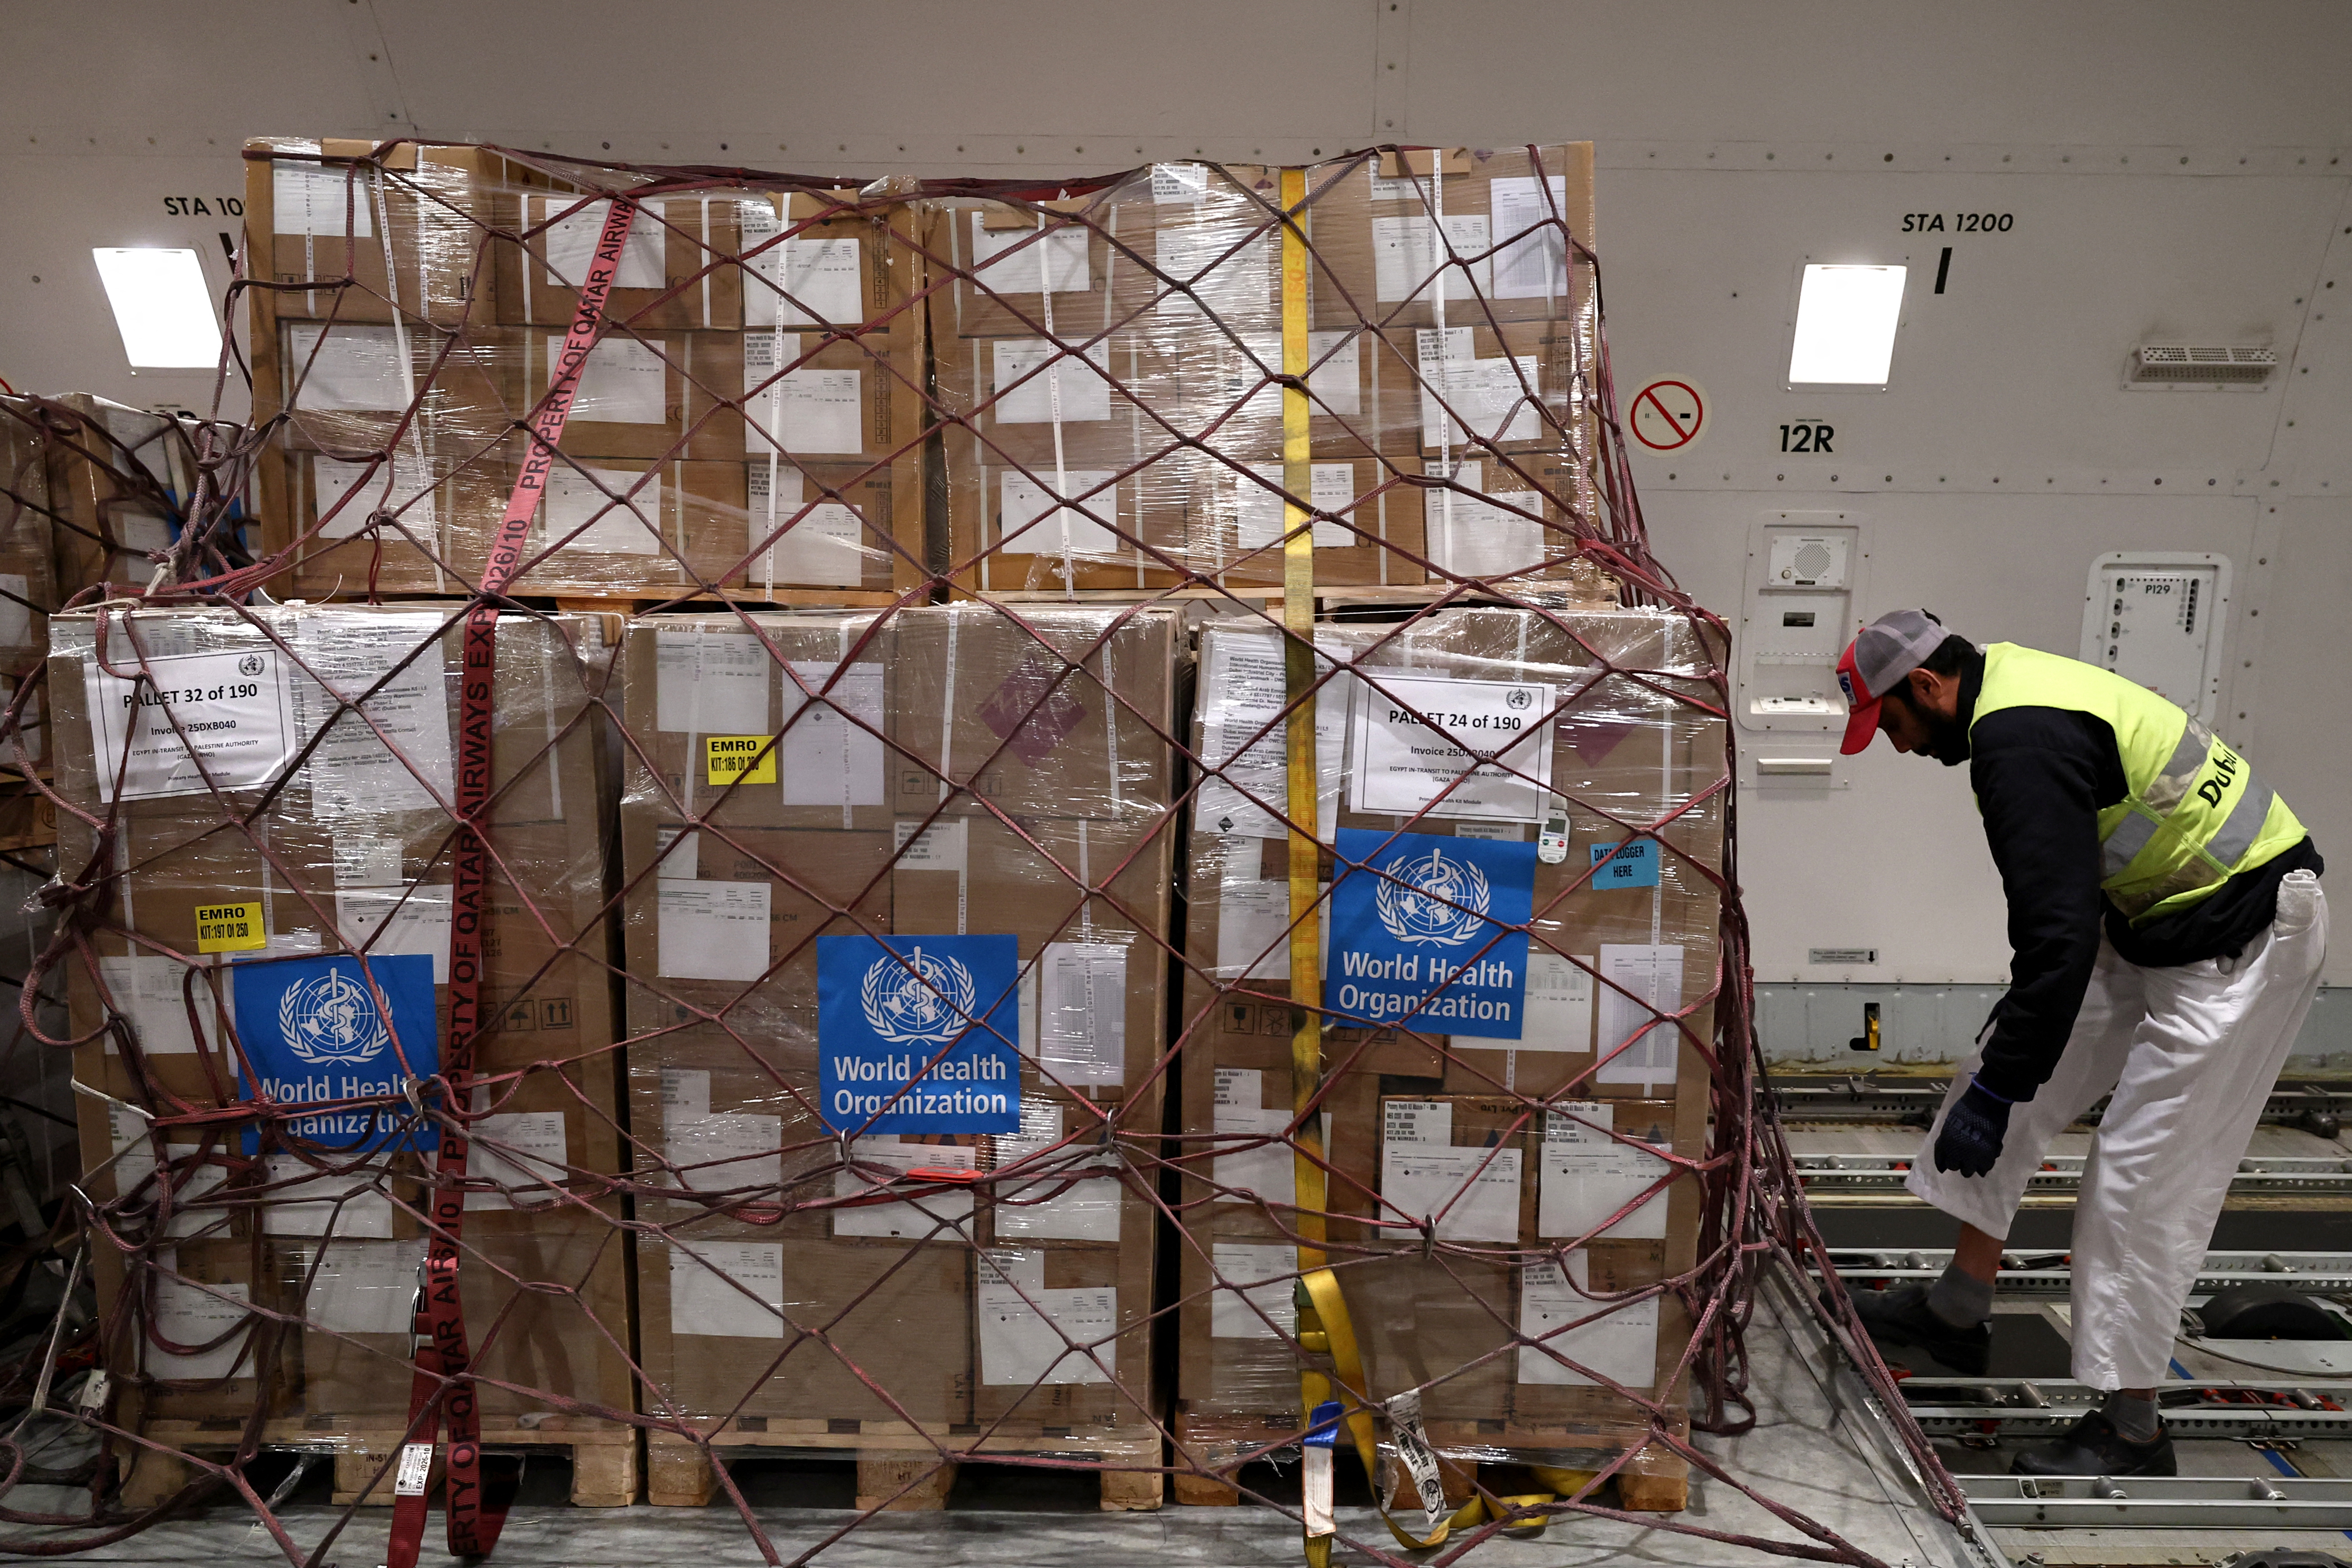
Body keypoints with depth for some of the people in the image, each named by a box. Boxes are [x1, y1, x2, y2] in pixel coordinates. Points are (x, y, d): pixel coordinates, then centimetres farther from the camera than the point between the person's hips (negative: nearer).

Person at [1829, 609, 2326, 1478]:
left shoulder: (2019, 739, -25)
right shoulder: (2015, 684, 7)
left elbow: (2058, 935, -29)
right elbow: (2059, 909, 18)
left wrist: (1999, 1089, -22)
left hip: (2244, 942, -10)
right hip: (2155, 922, 10)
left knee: (2142, 1178, -5)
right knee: (2004, 1067, 9)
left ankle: (2132, 1432, 11)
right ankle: (1959, 1310, 20)